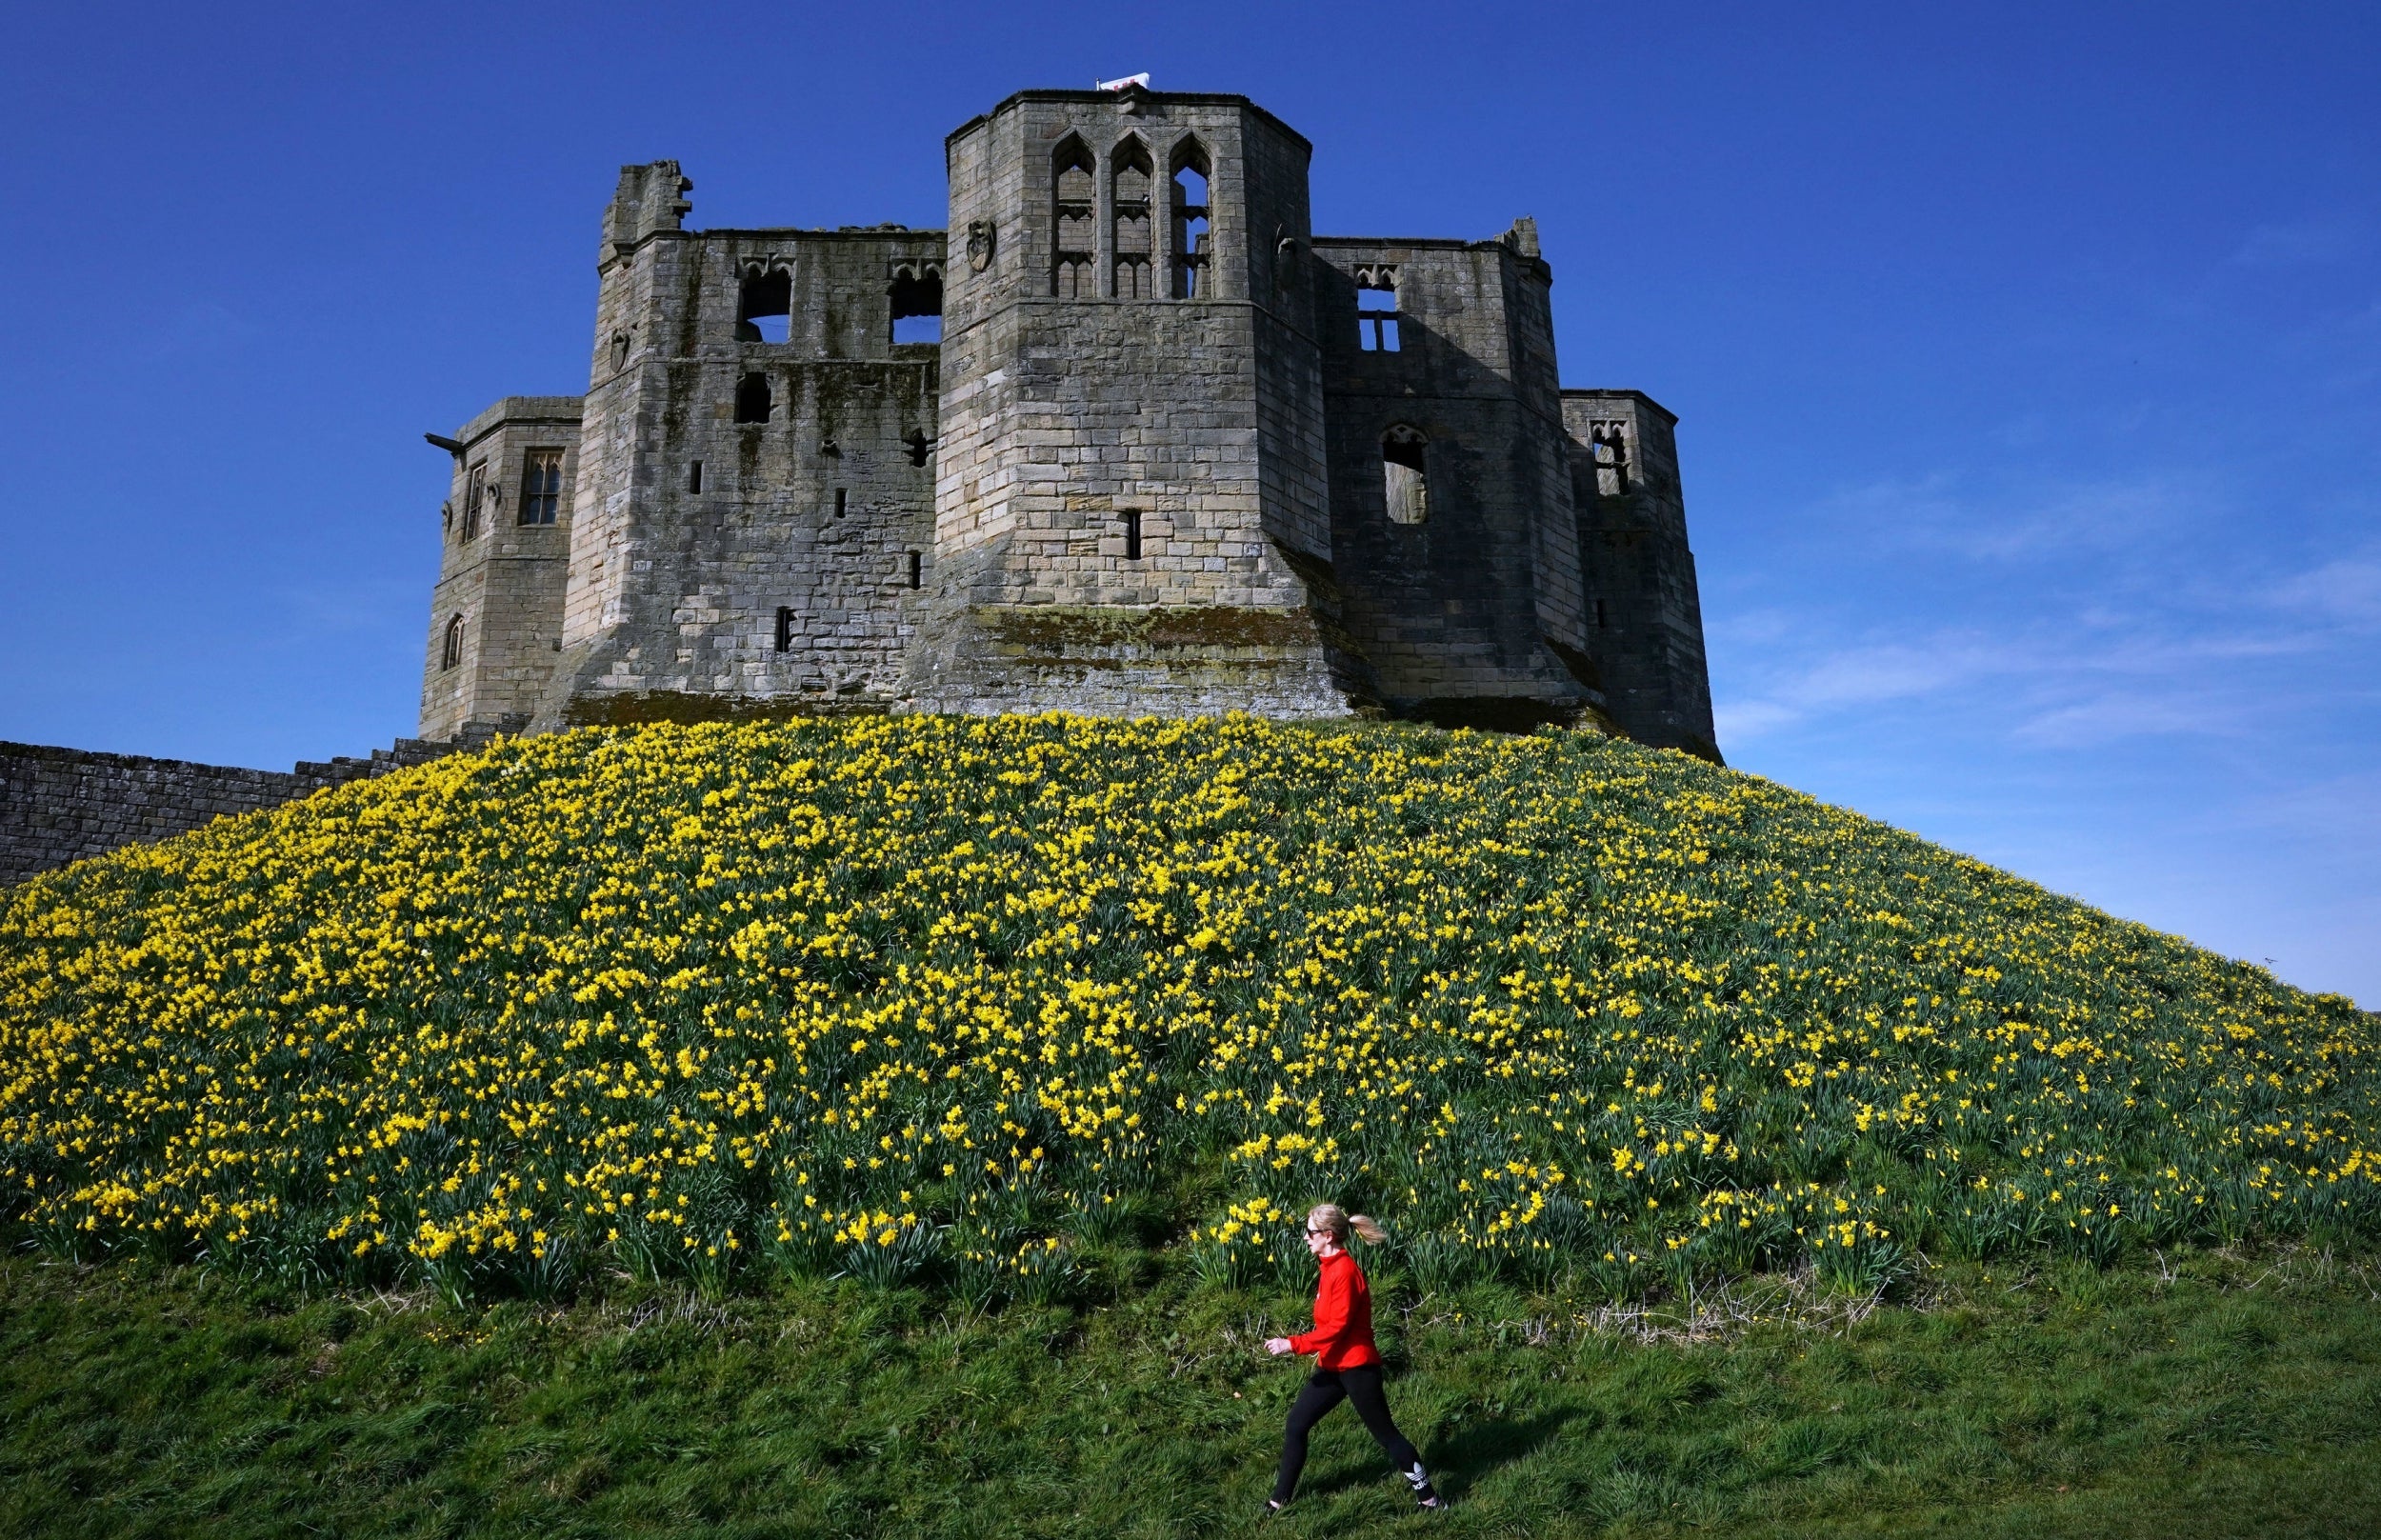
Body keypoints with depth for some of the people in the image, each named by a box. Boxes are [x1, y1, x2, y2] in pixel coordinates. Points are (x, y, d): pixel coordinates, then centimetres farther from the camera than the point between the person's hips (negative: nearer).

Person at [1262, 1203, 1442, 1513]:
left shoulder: (1344, 1271, -21)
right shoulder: (1330, 1267, 7)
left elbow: (1337, 1326, -23)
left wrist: (1292, 1344, -22)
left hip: (1357, 1367, -9)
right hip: (1334, 1366, 9)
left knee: (1384, 1432, 4)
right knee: (1296, 1424, 8)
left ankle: (1427, 1496, 19)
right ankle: (1279, 1500, 18)